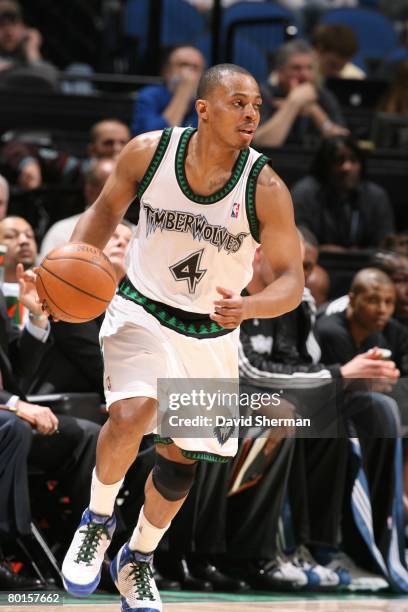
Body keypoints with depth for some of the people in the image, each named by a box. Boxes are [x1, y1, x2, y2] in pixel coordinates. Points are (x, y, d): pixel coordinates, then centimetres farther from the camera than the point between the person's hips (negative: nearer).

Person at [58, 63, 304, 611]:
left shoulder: (265, 189, -19)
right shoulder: (148, 152, -14)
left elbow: (291, 279, -13)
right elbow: (107, 209, 4)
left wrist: (249, 307, -33)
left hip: (210, 335, 1)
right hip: (141, 313, -1)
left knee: (180, 460, 10)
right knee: (131, 416, -28)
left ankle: (138, 559, 38)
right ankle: (99, 521, 1)